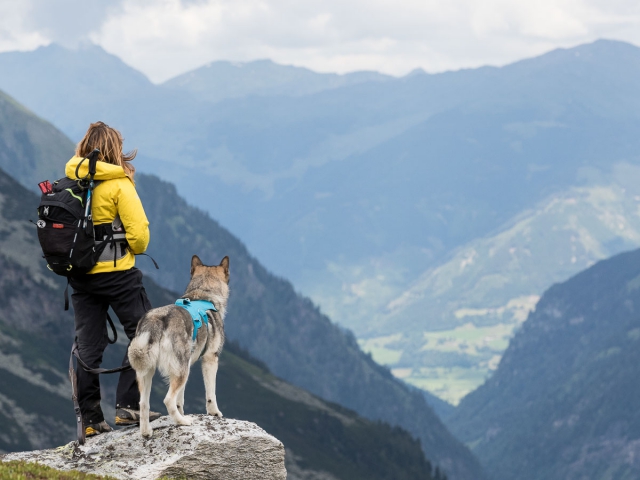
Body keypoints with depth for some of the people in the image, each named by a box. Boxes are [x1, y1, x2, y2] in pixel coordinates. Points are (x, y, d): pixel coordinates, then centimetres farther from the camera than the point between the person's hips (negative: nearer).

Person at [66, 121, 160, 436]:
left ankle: (91, 420, 8)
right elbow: (138, 232, -14)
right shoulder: (118, 184, -11)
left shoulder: (69, 182, 5)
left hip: (80, 275, 6)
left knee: (88, 348, 8)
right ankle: (128, 406, -4)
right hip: (117, 273, -6)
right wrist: (136, 249, 6)